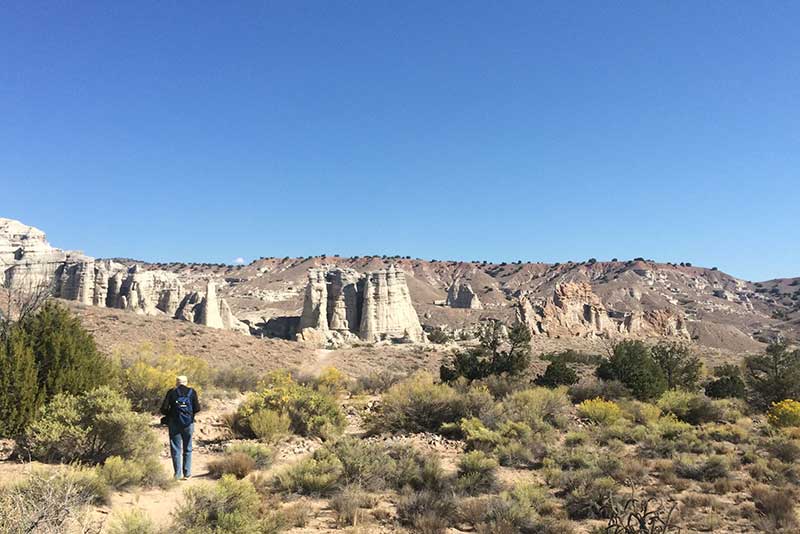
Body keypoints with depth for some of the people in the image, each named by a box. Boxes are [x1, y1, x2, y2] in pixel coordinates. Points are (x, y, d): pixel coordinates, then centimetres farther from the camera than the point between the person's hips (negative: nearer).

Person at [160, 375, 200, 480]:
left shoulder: (171, 392, -2)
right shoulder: (192, 392, 0)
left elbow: (163, 409, -6)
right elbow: (197, 408, -4)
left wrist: (170, 413, 14)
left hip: (174, 424, -1)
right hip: (188, 424, 1)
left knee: (176, 449, 6)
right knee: (187, 449, 11)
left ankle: (178, 474, 3)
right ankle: (187, 473, 11)